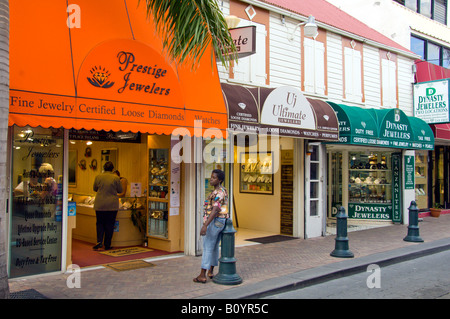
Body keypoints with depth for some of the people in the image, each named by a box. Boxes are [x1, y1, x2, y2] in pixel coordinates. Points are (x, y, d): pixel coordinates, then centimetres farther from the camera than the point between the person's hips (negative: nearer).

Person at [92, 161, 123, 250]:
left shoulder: (98, 177, -1)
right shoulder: (116, 178, -7)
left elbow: (95, 189, 13)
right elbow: (120, 190, 3)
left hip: (99, 205, 1)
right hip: (112, 205, -1)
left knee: (100, 223, 12)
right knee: (109, 224, 7)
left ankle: (99, 241, -5)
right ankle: (107, 245, 11)